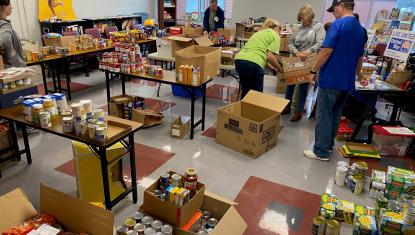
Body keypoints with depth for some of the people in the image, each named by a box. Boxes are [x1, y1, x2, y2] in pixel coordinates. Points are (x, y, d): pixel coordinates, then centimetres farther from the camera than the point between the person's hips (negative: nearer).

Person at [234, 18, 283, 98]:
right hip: (252, 64, -8)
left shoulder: (260, 33, 31)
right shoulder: (275, 36, 8)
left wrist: (272, 68, 34)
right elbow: (270, 56, -6)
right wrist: (280, 69, 10)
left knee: (245, 92, 20)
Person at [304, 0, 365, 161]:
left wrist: (314, 70, -8)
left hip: (331, 79, -8)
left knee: (324, 115, 0)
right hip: (347, 81, 8)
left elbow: (326, 51, -19)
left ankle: (321, 151, 5)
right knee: (335, 114, 17)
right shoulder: (360, 29, 13)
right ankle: (329, 144, 28)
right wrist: (358, 73, 37)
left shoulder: (338, 24, -13)